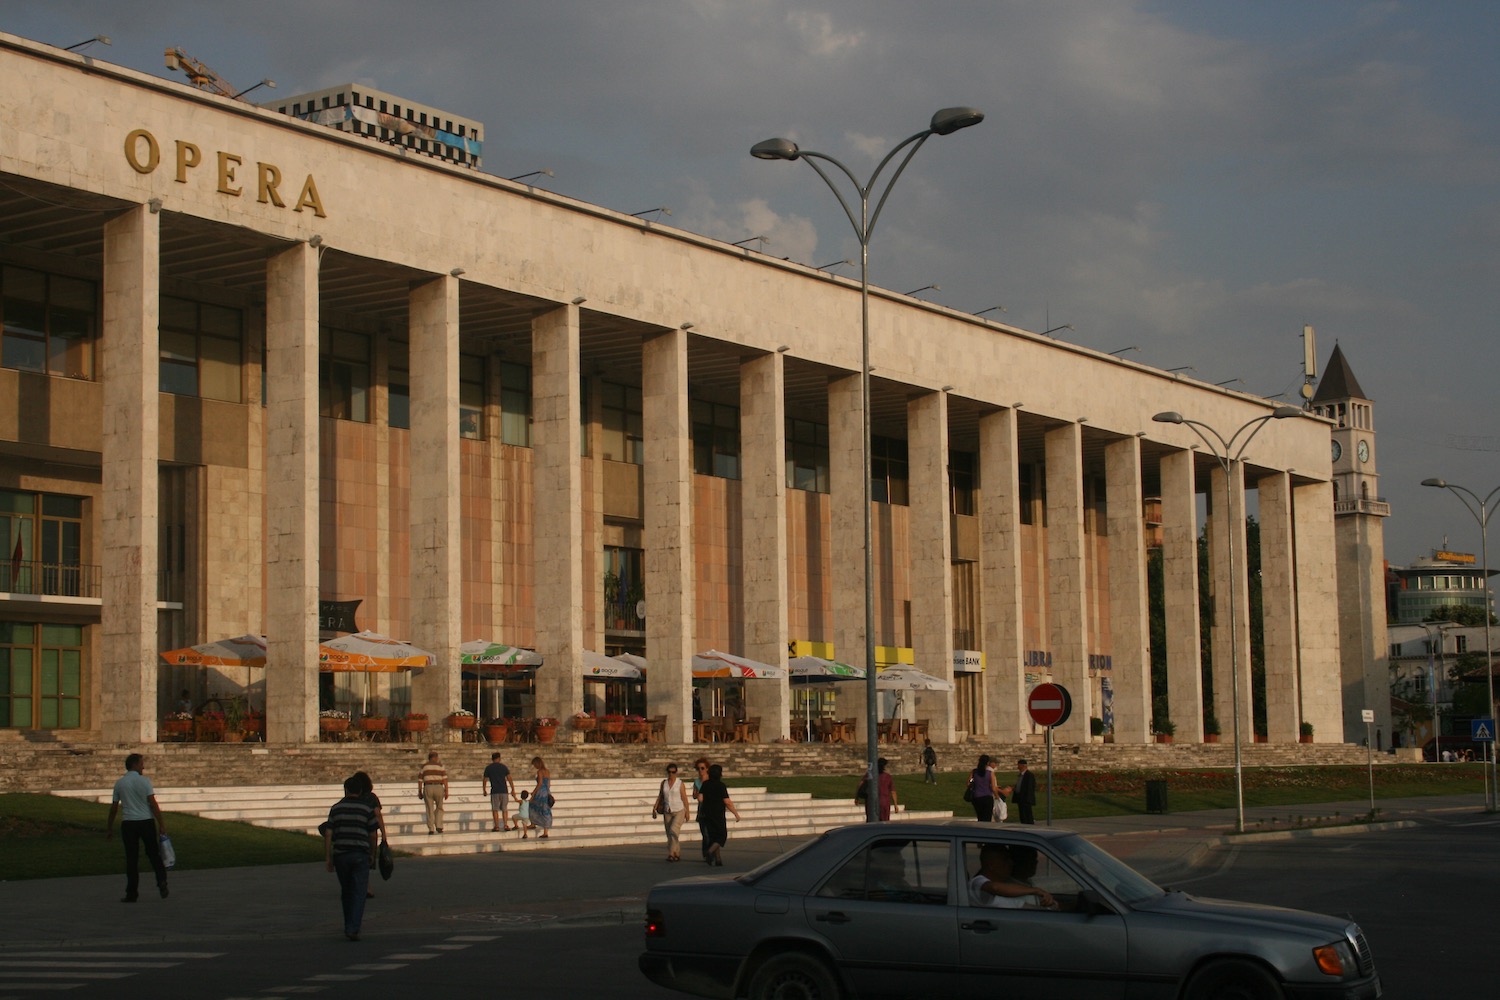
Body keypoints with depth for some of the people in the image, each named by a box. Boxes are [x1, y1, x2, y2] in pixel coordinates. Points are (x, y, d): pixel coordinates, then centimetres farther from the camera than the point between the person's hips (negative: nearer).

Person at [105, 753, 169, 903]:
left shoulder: (119, 783, 6)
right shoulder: (144, 781, -4)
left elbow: (114, 807, 9)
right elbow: (153, 803, -10)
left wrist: (109, 828, 17)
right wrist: (161, 824, -9)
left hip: (128, 823, 2)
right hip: (146, 821, -2)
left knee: (131, 858, 5)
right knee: (153, 854, 11)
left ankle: (132, 893, 5)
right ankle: (161, 882, -5)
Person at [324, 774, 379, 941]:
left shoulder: (336, 808, 3)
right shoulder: (366, 809, -1)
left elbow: (328, 834, -1)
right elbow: (374, 835, 2)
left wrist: (327, 858, 3)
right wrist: (372, 856, 15)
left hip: (340, 855, 2)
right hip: (360, 855, -2)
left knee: (345, 891, 18)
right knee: (359, 893, -2)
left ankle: (349, 926, 26)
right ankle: (353, 929, -14)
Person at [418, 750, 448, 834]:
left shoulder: (424, 767, 6)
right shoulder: (440, 766, 1)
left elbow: (420, 780, 5)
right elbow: (445, 779, -6)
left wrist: (420, 792, 13)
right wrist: (446, 791, -5)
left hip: (427, 789, 1)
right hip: (439, 788, -1)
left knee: (430, 810, 6)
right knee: (439, 808, 15)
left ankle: (431, 829, -1)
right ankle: (438, 826, 2)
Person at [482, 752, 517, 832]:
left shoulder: (488, 768, 2)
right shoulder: (503, 767, 4)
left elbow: (484, 780, 5)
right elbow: (509, 779, 0)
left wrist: (484, 790, 19)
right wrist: (513, 790, 5)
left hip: (494, 791, -2)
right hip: (504, 791, 2)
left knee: (495, 809, 2)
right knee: (504, 809, 11)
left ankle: (496, 826, -3)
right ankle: (505, 825, 3)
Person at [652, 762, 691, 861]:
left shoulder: (680, 783, -8)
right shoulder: (664, 782, 4)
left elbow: (684, 798, -6)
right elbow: (660, 796, 13)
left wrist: (687, 812, -5)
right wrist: (655, 807, 6)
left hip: (679, 811, -5)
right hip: (668, 812, 5)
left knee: (673, 831, -21)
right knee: (670, 835, 6)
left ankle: (672, 853, -19)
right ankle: (677, 854, 17)